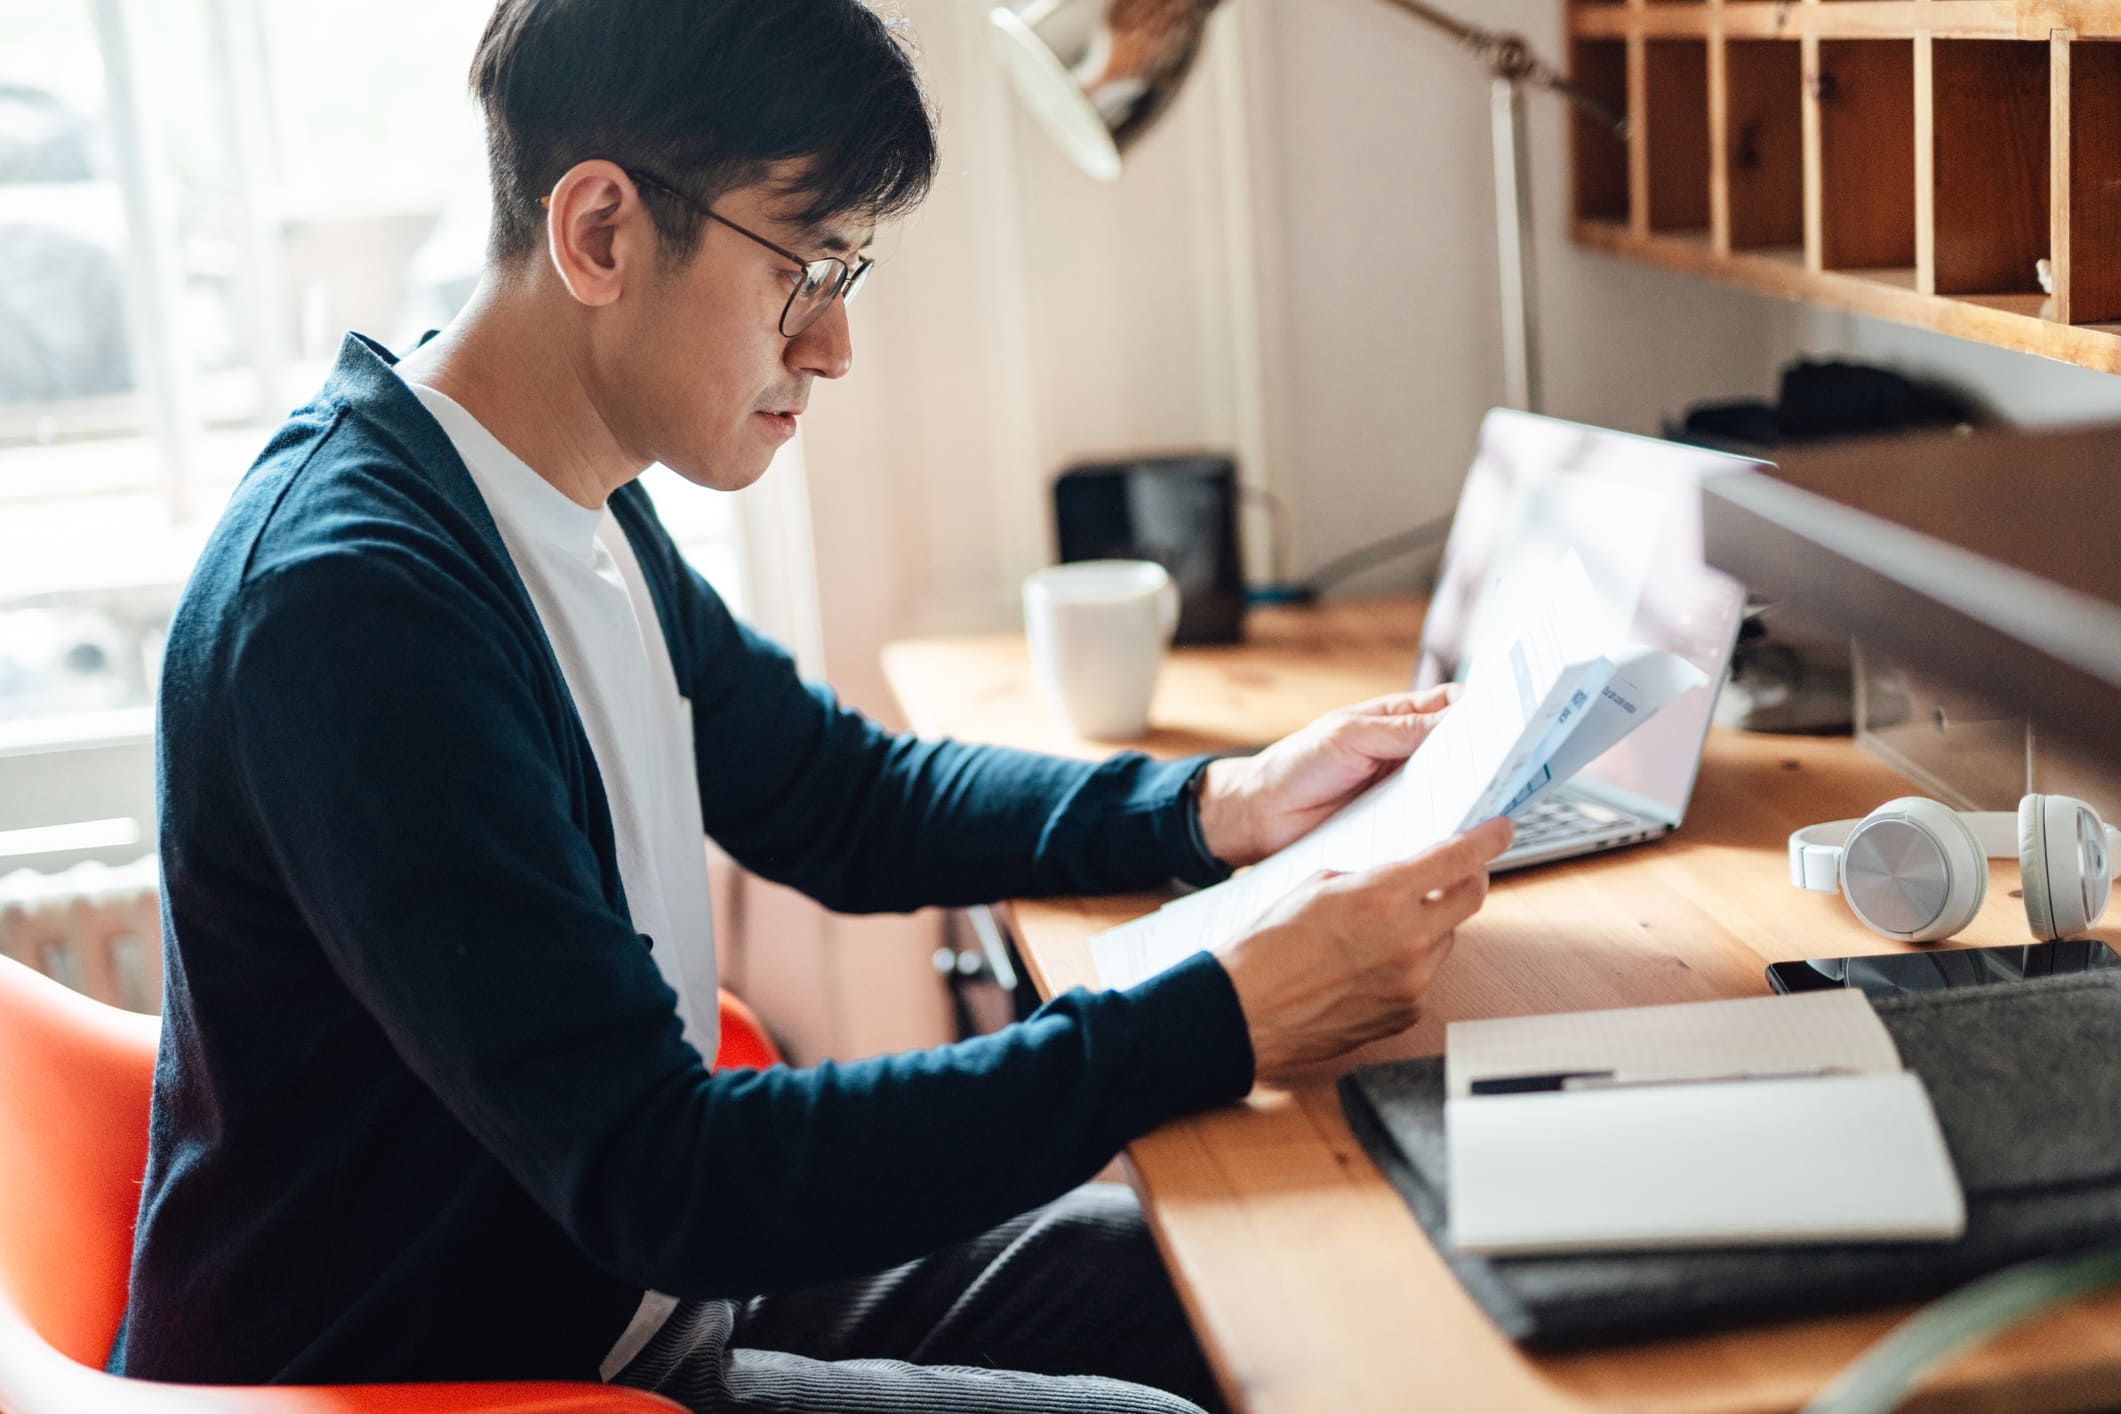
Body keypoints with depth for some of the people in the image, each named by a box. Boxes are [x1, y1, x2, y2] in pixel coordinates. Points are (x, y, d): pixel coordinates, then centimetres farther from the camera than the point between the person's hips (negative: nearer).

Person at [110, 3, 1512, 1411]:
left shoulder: (582, 507, 3)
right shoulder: (353, 596, -28)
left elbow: (846, 797, 15)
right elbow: (656, 1178, -31)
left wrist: (1218, 806, 0)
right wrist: (1227, 1020, -31)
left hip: (629, 1265, 9)